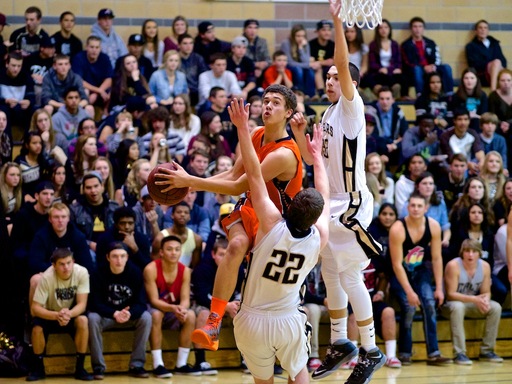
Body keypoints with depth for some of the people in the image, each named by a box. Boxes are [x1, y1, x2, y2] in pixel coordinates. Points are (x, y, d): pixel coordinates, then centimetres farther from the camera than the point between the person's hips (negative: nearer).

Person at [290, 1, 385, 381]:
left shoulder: (352, 106, -10)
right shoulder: (328, 113, 15)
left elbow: (344, 65, -26)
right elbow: (315, 159, 21)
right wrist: (300, 134, 4)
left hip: (351, 205, -9)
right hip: (332, 204, 9)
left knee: (349, 276, -8)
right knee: (331, 274, 14)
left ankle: (371, 350, 1)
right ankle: (340, 343, 25)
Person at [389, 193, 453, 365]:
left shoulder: (433, 226, -14)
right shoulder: (398, 229, -27)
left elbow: (437, 258, -7)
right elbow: (397, 264, -26)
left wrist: (439, 288, -10)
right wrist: (409, 292, -28)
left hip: (420, 270, 4)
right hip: (399, 274, -4)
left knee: (429, 304, -13)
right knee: (409, 307, -21)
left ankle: (433, 354, -10)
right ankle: (404, 354, -7)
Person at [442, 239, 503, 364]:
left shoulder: (485, 266, -7)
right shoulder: (453, 266, -22)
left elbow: (486, 292, -1)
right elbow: (451, 294, -24)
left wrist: (485, 301, -27)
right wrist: (474, 299, -35)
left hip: (472, 306, 5)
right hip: (449, 305, -5)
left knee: (495, 307, -17)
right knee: (457, 306, -39)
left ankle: (486, 351, -9)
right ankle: (459, 354, -37)